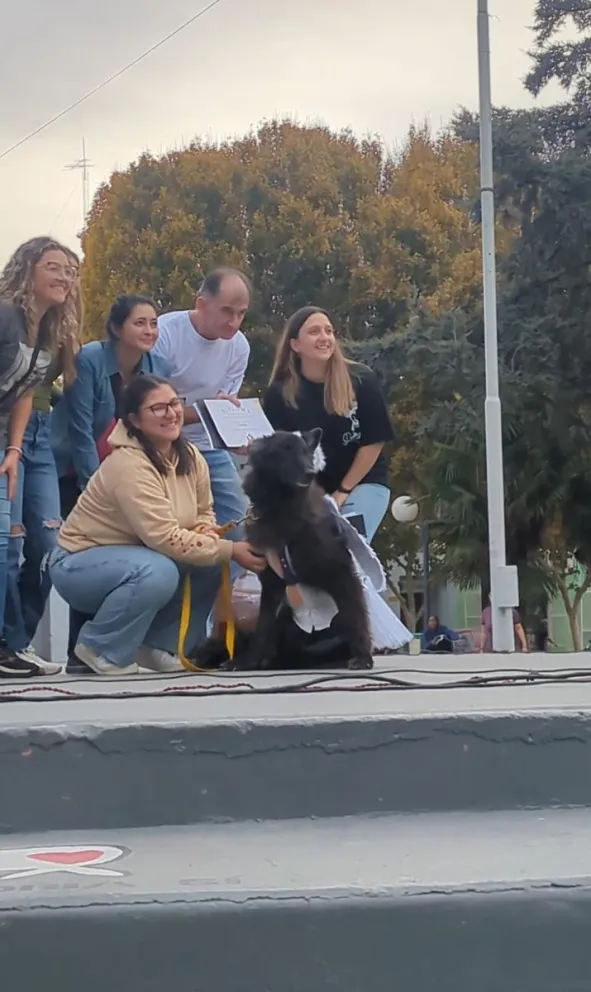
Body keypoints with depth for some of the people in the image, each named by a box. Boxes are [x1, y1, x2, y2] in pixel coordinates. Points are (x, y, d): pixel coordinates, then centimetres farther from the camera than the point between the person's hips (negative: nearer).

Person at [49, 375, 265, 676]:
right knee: (158, 573, -34)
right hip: (80, 563, -8)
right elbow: (164, 538, -31)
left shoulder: (190, 457, -2)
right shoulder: (128, 464, -28)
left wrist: (205, 531, -16)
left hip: (136, 558, 8)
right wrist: (231, 550, -28)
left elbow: (204, 513, 9)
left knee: (210, 563, -9)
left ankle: (157, 645, 4)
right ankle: (101, 650, -12)